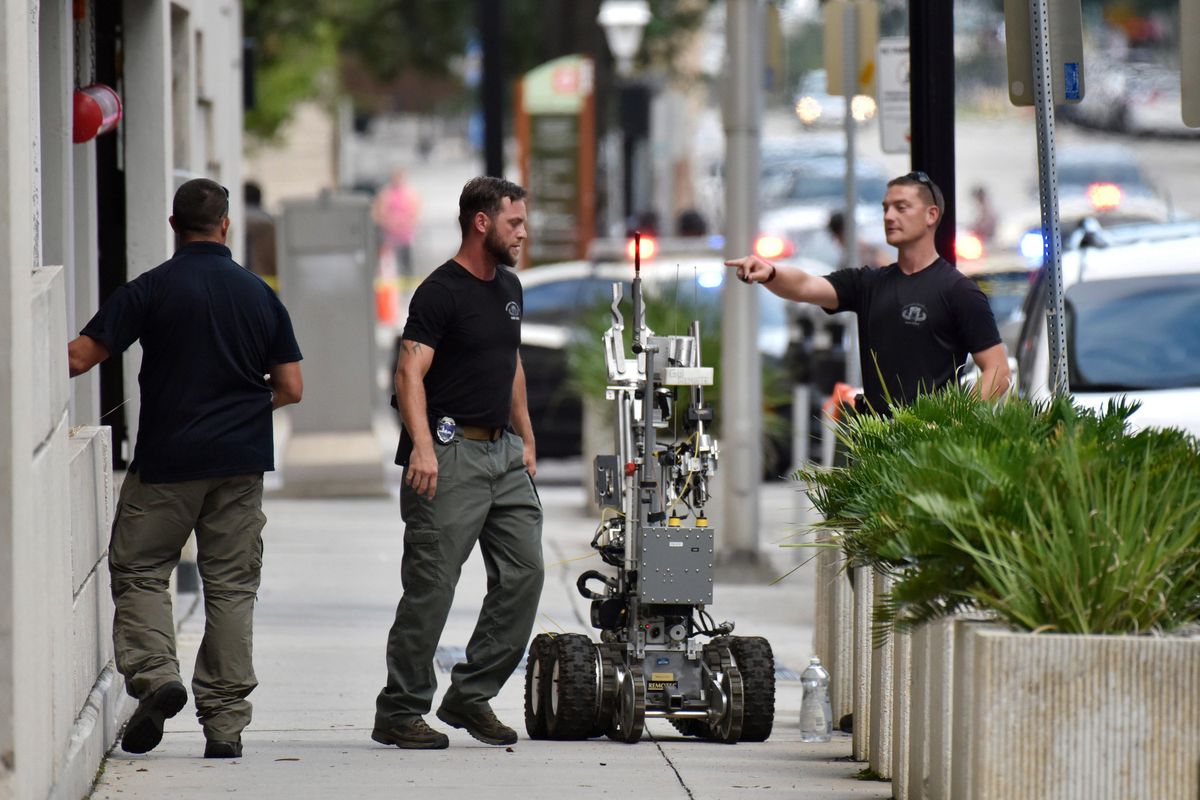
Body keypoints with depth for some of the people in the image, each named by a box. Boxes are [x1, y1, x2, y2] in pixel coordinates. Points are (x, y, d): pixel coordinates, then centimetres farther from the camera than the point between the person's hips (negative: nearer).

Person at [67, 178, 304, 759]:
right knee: (231, 585, 6)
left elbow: (79, 358, -10)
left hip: (167, 457, -3)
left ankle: (154, 674, -14)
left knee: (139, 569, 9)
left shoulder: (151, 289, -6)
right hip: (241, 459, 3)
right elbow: (291, 388, 5)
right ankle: (224, 719, 4)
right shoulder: (258, 294, 4)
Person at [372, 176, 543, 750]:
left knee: (524, 571, 4)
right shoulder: (441, 292, -11)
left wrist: (526, 438, 22)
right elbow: (410, 373, -18)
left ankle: (471, 696, 13)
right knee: (431, 585, -6)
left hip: (503, 451, 8)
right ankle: (399, 713, 2)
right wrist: (422, 446, -30)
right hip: (452, 454, -8)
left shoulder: (508, 288, 15)